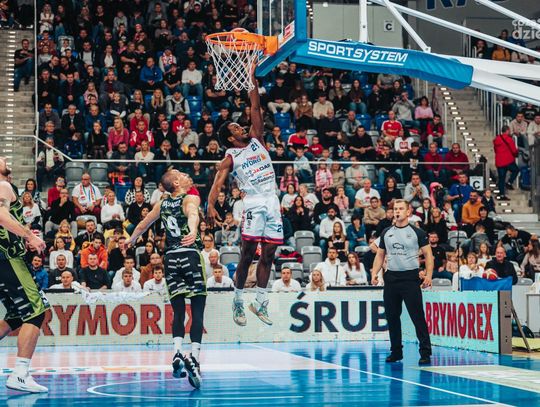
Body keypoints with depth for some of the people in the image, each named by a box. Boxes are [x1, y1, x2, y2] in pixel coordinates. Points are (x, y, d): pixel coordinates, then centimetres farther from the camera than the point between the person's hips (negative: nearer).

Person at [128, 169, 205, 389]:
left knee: (178, 310, 8)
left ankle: (177, 352, -11)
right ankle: (194, 355, -14)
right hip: (191, 255, -4)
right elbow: (192, 214, -24)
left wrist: (131, 240, 49)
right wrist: (193, 231, -44)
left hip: (171, 257, 5)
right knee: (197, 310, -3)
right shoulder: (191, 199, 0)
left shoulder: (162, 204, 16)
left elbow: (143, 225, 30)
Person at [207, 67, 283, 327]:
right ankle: (238, 301, 4)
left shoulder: (256, 140, 16)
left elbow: (255, 110, 11)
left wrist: (254, 83, 4)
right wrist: (211, 205, -25)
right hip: (254, 202, -5)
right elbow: (217, 185, -8)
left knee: (268, 254, 6)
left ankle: (259, 303, 14)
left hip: (273, 202, 5)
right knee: (248, 253, -8)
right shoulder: (230, 159, 3)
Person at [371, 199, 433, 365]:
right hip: (391, 278, 5)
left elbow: (428, 254, -1)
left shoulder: (417, 232, 0)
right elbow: (380, 255, 17)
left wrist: (428, 275, -14)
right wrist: (374, 273, 3)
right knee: (392, 317, 8)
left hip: (410, 278, -5)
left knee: (417, 316, -7)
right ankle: (396, 351, 19)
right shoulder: (386, 233, 12)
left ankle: (425, 353, -5)